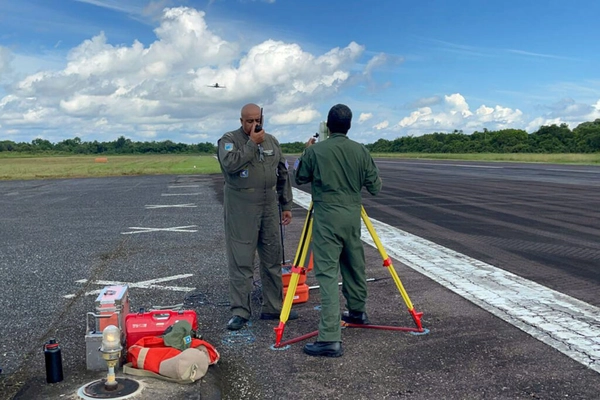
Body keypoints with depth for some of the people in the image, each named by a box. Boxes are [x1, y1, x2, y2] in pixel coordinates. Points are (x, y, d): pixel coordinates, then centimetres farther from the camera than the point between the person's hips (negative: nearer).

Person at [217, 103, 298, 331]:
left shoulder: (271, 141, 12)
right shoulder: (229, 140, -3)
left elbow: (283, 175, 15)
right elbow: (230, 164, -23)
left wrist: (286, 205, 11)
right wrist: (252, 143, -18)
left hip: (269, 208, 5)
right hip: (240, 210, -5)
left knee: (273, 260, 10)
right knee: (241, 262, -2)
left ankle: (273, 307, 21)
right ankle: (240, 312, 7)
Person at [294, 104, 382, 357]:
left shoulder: (315, 151, -8)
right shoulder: (361, 151, 1)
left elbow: (300, 178, 7)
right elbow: (375, 187, 5)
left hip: (326, 218, -4)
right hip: (352, 216, 4)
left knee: (327, 273, -8)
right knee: (354, 265, 22)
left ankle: (330, 338, -13)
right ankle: (357, 311, 42)